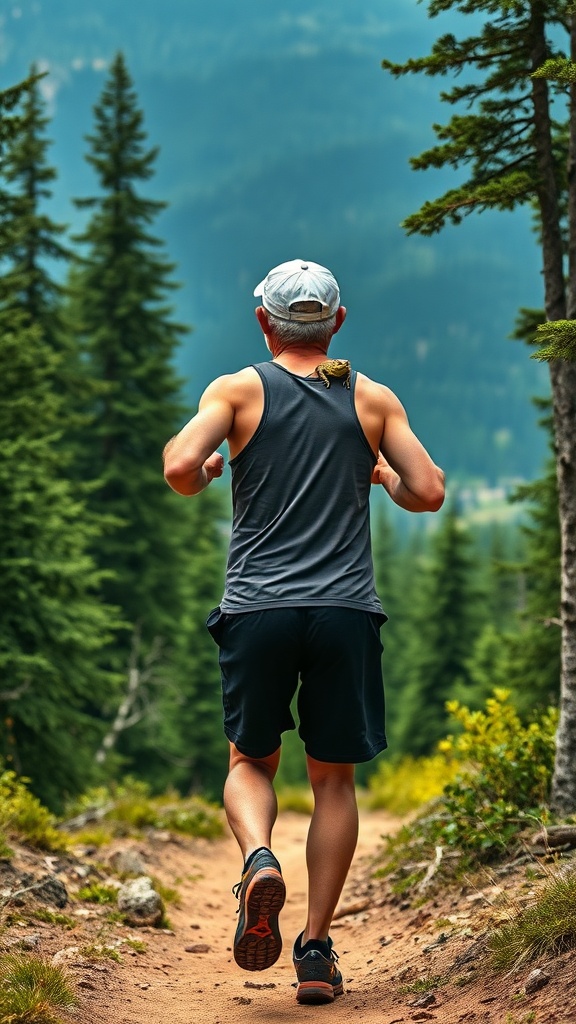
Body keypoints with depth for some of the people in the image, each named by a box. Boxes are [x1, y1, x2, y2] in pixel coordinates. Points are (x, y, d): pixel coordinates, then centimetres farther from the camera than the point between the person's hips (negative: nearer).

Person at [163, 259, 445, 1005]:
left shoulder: (237, 391, 3)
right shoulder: (372, 400, 8)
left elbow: (179, 467, -12)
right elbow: (428, 492, 3)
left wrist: (200, 476, 11)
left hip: (257, 608, -1)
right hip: (345, 609, 1)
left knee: (250, 760, 16)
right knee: (333, 778, 10)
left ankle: (259, 858, -16)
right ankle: (316, 951, 6)